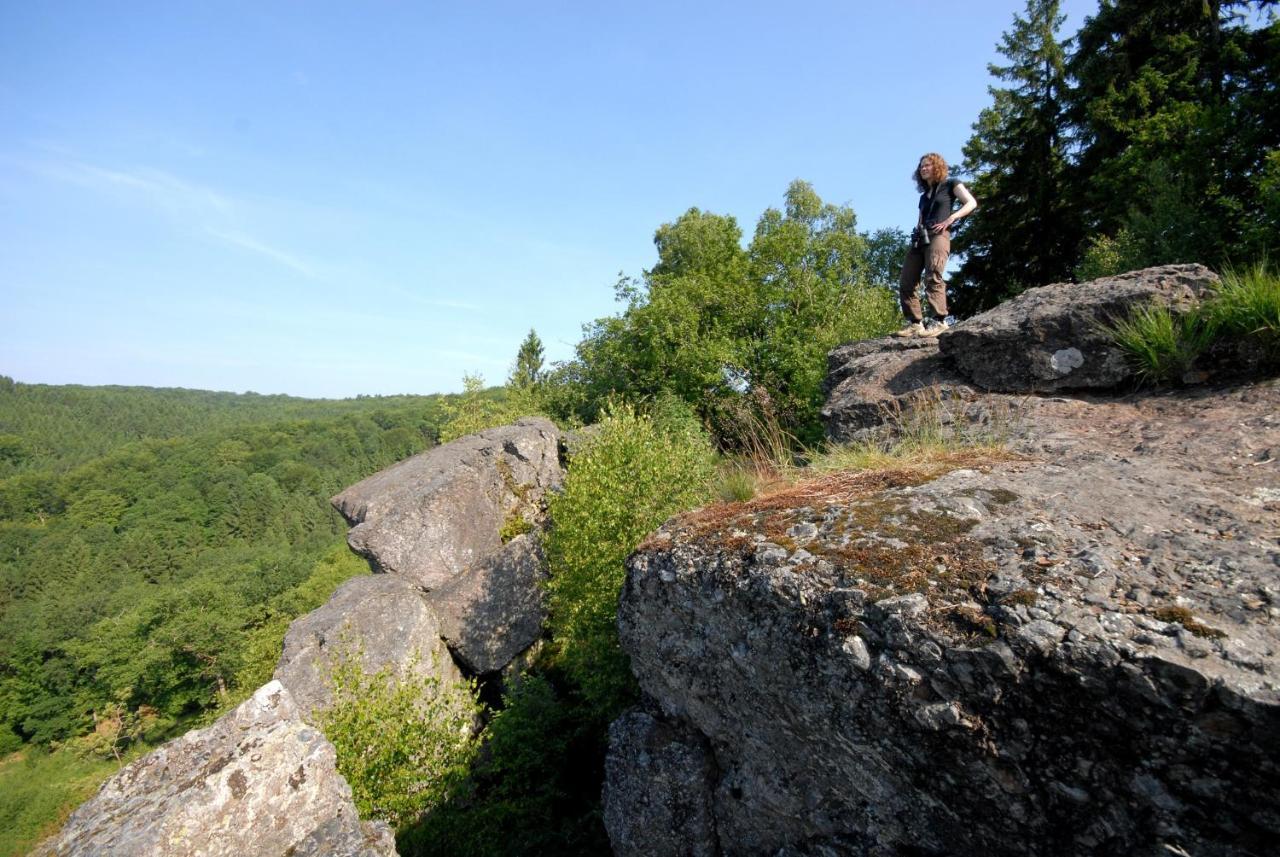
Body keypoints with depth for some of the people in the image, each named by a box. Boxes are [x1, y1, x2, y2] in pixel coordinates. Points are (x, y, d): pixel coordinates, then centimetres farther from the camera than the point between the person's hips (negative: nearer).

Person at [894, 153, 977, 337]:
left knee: (933, 277, -25)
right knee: (906, 283, -9)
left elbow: (971, 203, 4)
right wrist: (915, 234, 7)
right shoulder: (924, 196, 31)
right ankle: (915, 323, -10)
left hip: (938, 236, -6)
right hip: (919, 240, 6)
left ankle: (940, 320, -28)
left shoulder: (950, 185, 14)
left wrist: (950, 219, -9)